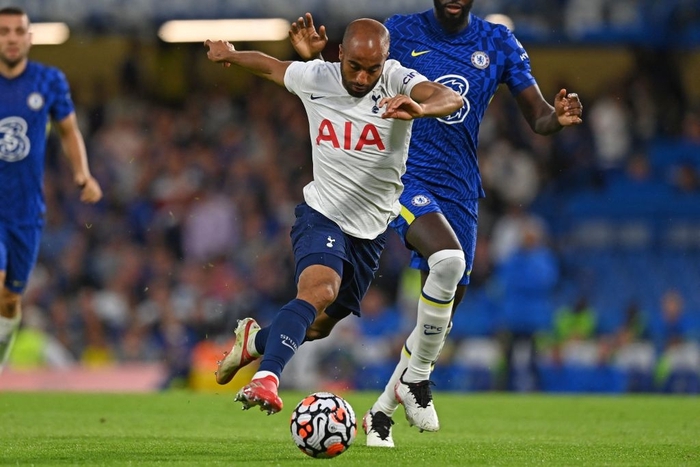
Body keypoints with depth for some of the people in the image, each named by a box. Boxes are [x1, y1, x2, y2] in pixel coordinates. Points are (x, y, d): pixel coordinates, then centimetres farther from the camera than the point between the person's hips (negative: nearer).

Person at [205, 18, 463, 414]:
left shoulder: (397, 82, -15)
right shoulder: (315, 77, -9)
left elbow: (451, 99, -35)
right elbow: (270, 66, 14)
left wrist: (420, 108, -56)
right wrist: (231, 56, 25)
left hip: (372, 230, 2)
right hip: (323, 214, -2)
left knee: (321, 322, 14)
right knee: (319, 290, -32)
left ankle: (256, 339, 41)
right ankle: (266, 378, -39)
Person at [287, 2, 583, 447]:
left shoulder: (499, 43, 5)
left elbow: (537, 117, 5)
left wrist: (557, 117, -19)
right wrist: (316, 58, -12)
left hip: (459, 190, 4)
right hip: (405, 177, -4)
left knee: (443, 314, 6)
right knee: (448, 258, -32)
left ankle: (382, 411, 26)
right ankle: (417, 377, -13)